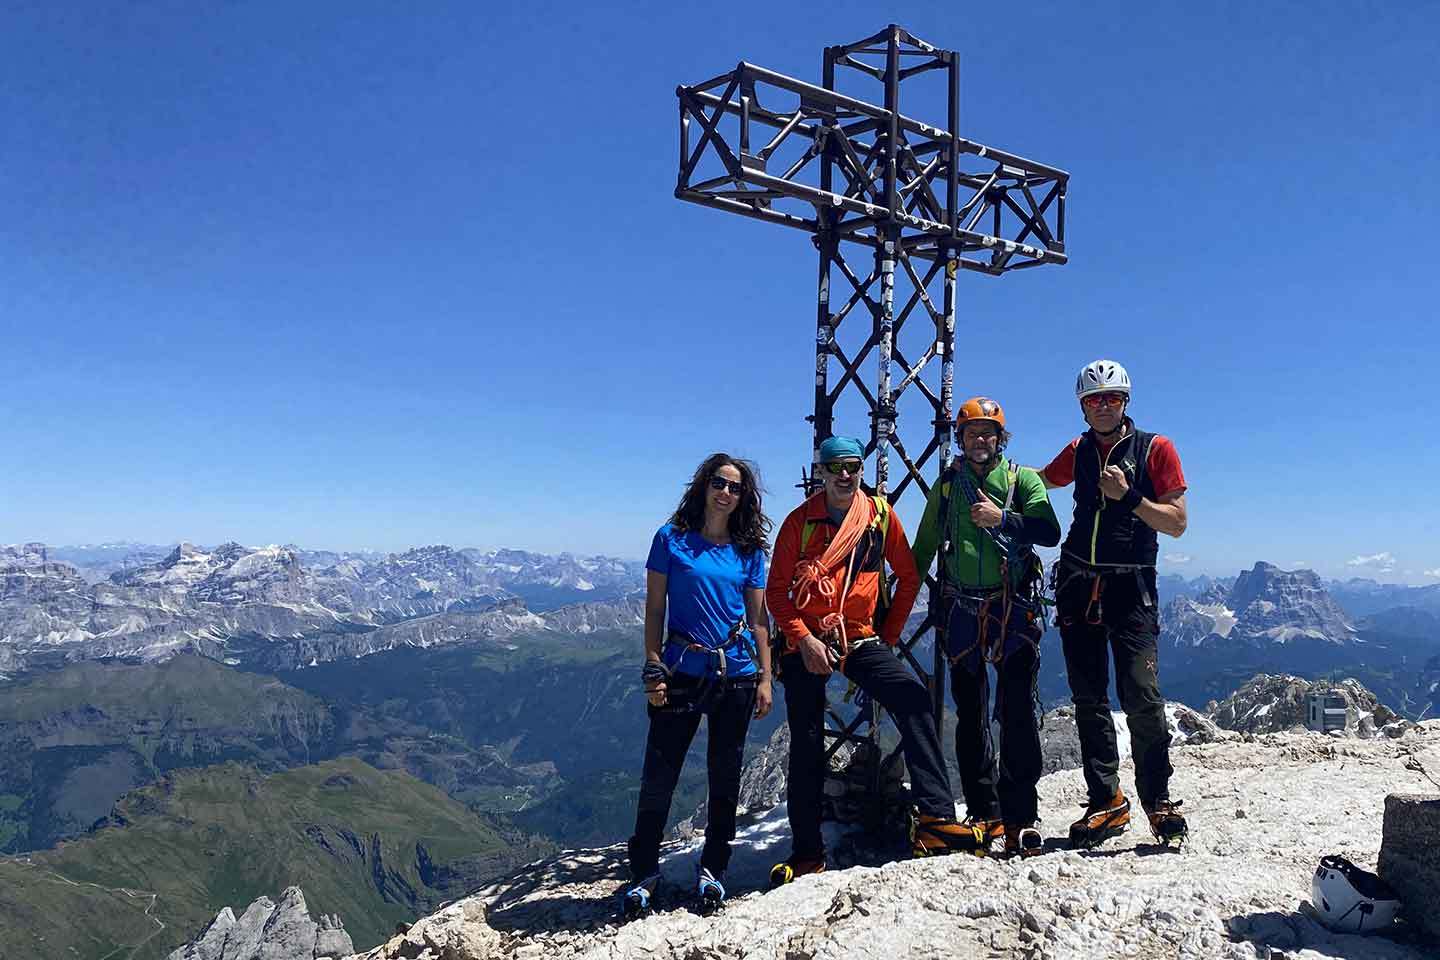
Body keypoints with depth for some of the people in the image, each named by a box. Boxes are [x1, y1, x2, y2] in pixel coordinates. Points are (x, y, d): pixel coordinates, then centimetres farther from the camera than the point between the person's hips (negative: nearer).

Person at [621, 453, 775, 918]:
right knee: (659, 774, -1)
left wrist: (765, 678, 5)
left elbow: (758, 618, 9)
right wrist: (654, 669, -7)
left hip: (736, 674, 2)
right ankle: (644, 870, 15)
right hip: (681, 672, -2)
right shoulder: (671, 539, 1)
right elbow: (654, 609, 1)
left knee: (725, 775, 9)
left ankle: (712, 867, 24)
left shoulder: (749, 550, 7)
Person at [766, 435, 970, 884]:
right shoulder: (800, 521, -2)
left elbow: (908, 577, 10)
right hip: (807, 643, -1)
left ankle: (935, 817, -21)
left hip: (860, 639, 1)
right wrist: (804, 639, -14)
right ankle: (806, 853, 14)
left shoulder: (881, 515, 2)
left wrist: (889, 634, 6)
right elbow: (777, 592, -3)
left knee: (913, 698, -23)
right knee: (807, 747, 3)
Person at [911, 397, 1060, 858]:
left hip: (1014, 608, -3)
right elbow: (924, 548, 22)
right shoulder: (946, 486, 15)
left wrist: (1002, 518, -18)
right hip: (963, 610, 3)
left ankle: (1021, 817, -4)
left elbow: (1049, 531, -8)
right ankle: (984, 813, 15)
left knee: (1018, 713, -8)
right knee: (970, 716, 6)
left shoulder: (1023, 480, 6)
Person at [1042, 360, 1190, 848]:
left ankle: (1159, 801, 1)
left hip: (1131, 588, -4)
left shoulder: (1155, 448, -1)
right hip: (1079, 584, 4)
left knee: (1141, 697, -13)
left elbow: (1176, 523, -5)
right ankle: (1106, 803, 13)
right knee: (1089, 700, 5)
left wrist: (1128, 496, -17)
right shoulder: (1078, 451, 11)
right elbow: (1041, 481, 30)